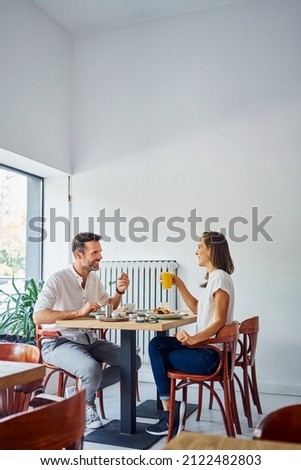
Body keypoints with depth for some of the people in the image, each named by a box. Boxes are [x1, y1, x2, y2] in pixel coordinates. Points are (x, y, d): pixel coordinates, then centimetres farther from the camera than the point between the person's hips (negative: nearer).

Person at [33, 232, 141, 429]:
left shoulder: (94, 279, 6)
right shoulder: (58, 279, -17)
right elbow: (38, 316, -27)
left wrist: (119, 292, -2)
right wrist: (78, 312, -33)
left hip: (89, 339, 8)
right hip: (59, 342, -7)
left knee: (133, 360, -5)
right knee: (92, 369, -35)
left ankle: (84, 389, 5)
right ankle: (87, 403, 1)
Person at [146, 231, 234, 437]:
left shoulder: (220, 277, -15)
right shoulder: (213, 277, 15)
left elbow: (220, 321, -21)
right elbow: (197, 309, 23)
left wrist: (195, 338, -32)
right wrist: (180, 285, 16)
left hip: (212, 354, -9)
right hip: (206, 346, 9)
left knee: (161, 357, 3)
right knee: (157, 344, 4)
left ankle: (169, 410, 14)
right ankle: (169, 408, 2)